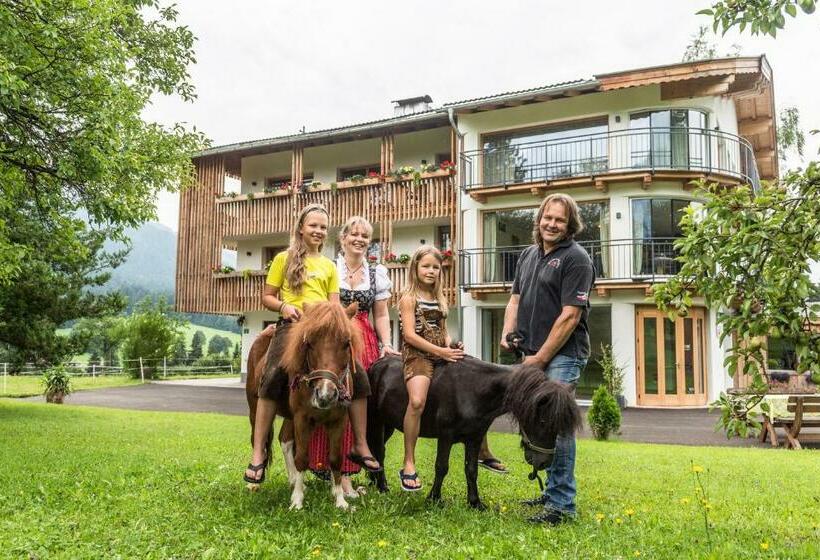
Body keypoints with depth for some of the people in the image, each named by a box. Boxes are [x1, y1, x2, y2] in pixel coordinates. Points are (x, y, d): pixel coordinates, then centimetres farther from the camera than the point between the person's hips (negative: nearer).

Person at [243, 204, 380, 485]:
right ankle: (258, 454, -18)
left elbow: (334, 304, 16)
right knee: (273, 377, -26)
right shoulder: (284, 259, 13)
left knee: (358, 376, -13)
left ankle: (361, 446, -1)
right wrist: (284, 306, -9)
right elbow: (267, 297, 12)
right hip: (292, 325, -3)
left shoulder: (329, 266, 22)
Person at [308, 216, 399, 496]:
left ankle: (344, 472, 10)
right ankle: (323, 463, 2)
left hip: (364, 343, 3)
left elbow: (381, 315, 13)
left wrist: (387, 343, 1)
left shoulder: (377, 273, 13)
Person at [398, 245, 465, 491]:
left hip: (442, 355, 8)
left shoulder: (439, 298, 20)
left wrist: (453, 345, 1)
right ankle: (409, 465, -19)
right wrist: (440, 351, -16)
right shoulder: (409, 298, -2)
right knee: (417, 401, -30)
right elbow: (409, 335, -12)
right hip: (417, 354, -7)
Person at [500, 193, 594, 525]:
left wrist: (541, 358, -14)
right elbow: (516, 298, 21)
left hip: (562, 355, -8)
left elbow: (570, 315, -15)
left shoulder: (576, 258, -9)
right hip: (532, 354, 8)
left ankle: (562, 504, 0)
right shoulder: (529, 254, 15)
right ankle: (553, 491, 28)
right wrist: (508, 333, 3)